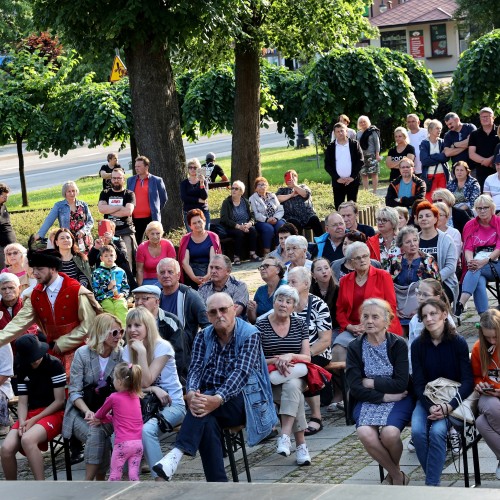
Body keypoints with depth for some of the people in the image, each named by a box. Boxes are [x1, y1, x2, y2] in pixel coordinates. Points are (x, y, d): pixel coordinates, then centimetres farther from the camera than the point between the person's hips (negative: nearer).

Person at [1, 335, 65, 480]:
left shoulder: (54, 365, -8)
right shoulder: (23, 369, 9)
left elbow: (59, 400, -9)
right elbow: (23, 402, 7)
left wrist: (34, 420, -14)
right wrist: (22, 423, -14)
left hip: (53, 413, -5)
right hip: (30, 415, 5)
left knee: (27, 440, -35)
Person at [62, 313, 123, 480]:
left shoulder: (120, 354, 1)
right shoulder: (83, 353, -5)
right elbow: (74, 391, -7)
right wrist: (88, 411, -25)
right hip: (81, 411, -1)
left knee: (99, 433, -31)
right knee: (97, 433, -32)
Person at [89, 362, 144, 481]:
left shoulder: (114, 398, -4)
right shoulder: (136, 397, 13)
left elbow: (101, 413, 14)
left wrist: (96, 418, 36)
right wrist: (102, 420, 24)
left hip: (122, 444, -5)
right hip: (138, 442, 5)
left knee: (115, 474, 4)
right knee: (134, 474, 4)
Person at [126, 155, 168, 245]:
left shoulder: (157, 181, 0)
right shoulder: (130, 180, 10)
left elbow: (164, 198, 9)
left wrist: (156, 210, 7)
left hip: (151, 217, -3)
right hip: (135, 219, 3)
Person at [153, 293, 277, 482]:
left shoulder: (250, 335, -4)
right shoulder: (203, 337, 11)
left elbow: (241, 372, -18)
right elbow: (196, 369, -3)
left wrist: (217, 399, -36)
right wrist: (191, 394, -27)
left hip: (241, 398, -3)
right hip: (210, 396, 3)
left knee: (205, 406, -34)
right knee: (207, 423, -32)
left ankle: (178, 453, -45)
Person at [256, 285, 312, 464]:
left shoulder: (300, 324, 10)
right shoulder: (261, 326, 3)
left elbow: (307, 357, 4)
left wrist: (290, 356, -18)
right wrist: (276, 361, -19)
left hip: (296, 375, 1)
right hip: (268, 376, -1)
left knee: (291, 385, -36)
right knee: (295, 396, -32)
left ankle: (285, 436, -40)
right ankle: (300, 445, -32)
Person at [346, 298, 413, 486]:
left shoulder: (398, 344, -2)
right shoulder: (355, 348, 3)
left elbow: (401, 384, -10)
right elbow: (355, 387, -5)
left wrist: (370, 382, -8)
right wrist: (384, 396, -14)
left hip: (398, 400, -2)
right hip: (367, 401, 2)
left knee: (389, 433, -31)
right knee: (365, 434, -30)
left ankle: (393, 474, 2)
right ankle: (397, 475, -6)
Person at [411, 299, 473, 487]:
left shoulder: (458, 343, -6)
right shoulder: (418, 345, 0)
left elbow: (468, 381, -9)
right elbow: (418, 383, -2)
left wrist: (448, 406, -23)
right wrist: (430, 407, -20)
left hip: (452, 399, -2)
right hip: (427, 400, 2)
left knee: (437, 431, -31)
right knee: (417, 431, -28)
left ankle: (432, 484, -23)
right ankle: (434, 476, -13)